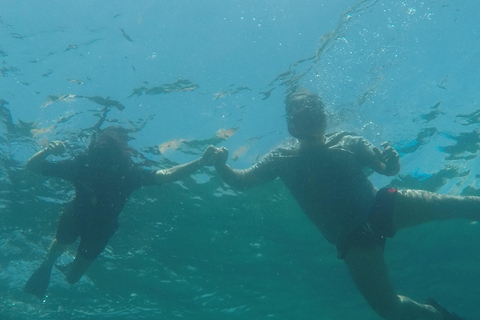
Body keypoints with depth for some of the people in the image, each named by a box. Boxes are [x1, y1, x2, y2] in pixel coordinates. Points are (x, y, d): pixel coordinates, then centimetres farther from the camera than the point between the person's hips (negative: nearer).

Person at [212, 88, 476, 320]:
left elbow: (388, 169, 5)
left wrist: (392, 160, -19)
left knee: (445, 204, -24)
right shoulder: (282, 157, 5)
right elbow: (241, 181, 2)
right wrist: (221, 165, -19)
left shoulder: (348, 143, 5)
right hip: (353, 239, -1)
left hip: (381, 207, 1)